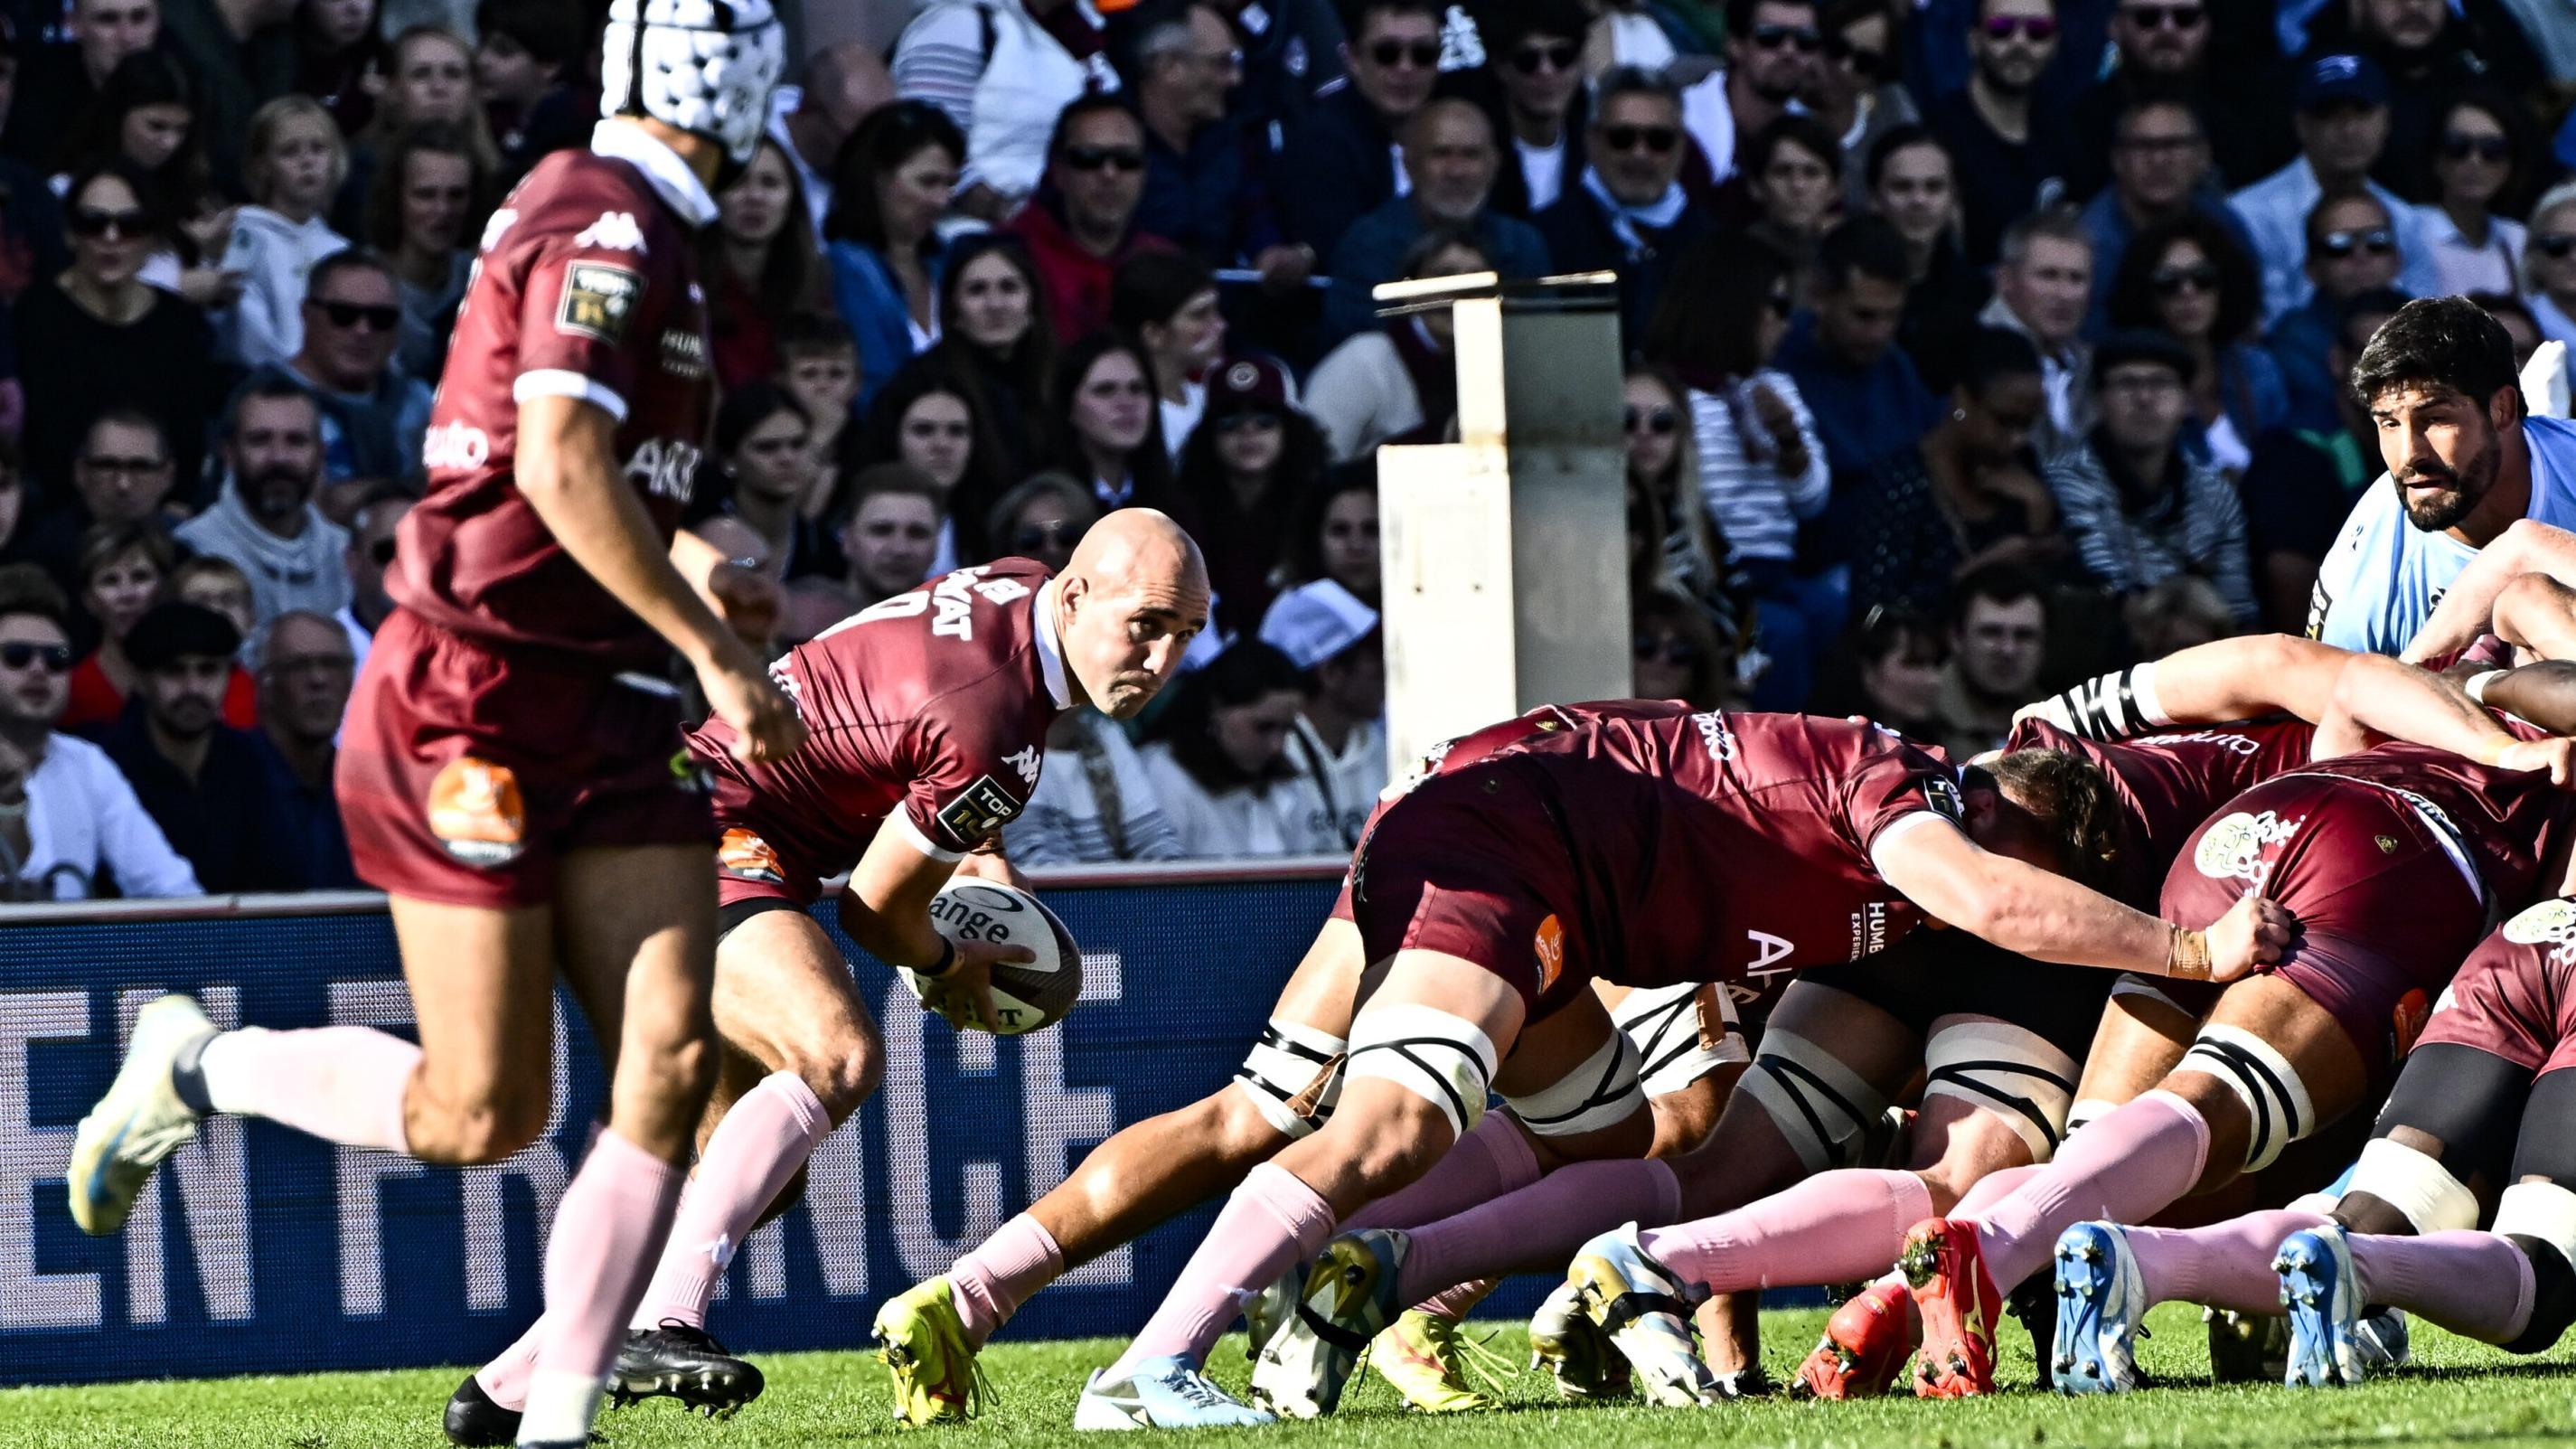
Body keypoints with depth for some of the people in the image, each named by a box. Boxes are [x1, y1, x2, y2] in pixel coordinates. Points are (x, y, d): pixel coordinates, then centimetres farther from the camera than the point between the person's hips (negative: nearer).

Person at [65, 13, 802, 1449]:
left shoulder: (628, 227, 15)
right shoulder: (607, 228, -15)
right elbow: (562, 471, -25)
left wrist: (673, 557, 15)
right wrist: (718, 652, -20)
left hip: (605, 714, 9)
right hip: (478, 703, -9)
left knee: (673, 1059, -7)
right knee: (482, 1114, -5)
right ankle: (197, 1066, 19)